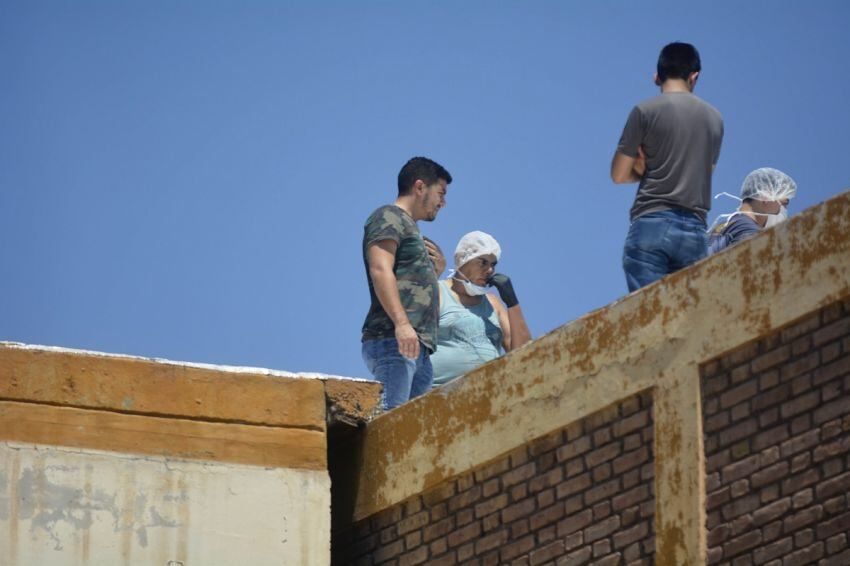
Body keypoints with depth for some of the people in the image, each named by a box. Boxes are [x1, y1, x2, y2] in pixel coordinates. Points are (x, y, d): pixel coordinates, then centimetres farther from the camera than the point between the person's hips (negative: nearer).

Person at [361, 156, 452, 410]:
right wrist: (401, 322, -23)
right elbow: (380, 270, -14)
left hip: (417, 346, 9)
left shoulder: (408, 227, 31)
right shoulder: (389, 218, 3)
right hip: (392, 340, -9)